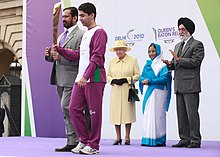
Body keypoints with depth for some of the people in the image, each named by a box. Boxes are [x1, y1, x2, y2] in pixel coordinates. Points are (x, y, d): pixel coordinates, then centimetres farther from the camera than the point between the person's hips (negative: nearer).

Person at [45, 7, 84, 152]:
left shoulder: (80, 35, -8)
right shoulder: (61, 36, 21)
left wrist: (60, 57, -23)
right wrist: (50, 55, 2)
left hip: (71, 78, -9)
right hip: (60, 78, 9)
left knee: (67, 107, -13)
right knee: (68, 110, 10)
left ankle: (72, 141, -5)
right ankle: (72, 141, 15)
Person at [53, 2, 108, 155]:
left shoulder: (99, 32, -6)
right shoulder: (85, 34, 23)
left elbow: (96, 57, -15)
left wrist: (86, 76, -22)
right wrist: (59, 49, 15)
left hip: (95, 78, -9)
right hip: (81, 78, 9)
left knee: (94, 112, -3)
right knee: (74, 108, 5)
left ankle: (93, 145, 5)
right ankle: (84, 140, 16)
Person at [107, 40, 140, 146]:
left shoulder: (133, 60, 4)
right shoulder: (112, 61, 14)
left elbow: (137, 75, 1)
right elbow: (108, 75, 16)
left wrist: (126, 79, -11)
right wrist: (113, 80, -5)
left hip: (127, 91, -3)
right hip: (115, 91, 3)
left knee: (127, 112, -4)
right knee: (115, 113, -1)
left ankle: (127, 137, 4)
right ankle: (118, 138, 7)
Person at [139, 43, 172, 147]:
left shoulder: (163, 64, -2)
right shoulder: (147, 64, 18)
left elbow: (164, 78, -12)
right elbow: (142, 77, 15)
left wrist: (150, 81, -15)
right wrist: (143, 80, -8)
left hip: (158, 93, -6)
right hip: (147, 92, 6)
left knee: (157, 114, -7)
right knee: (147, 114, 4)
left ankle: (158, 139, -3)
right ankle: (148, 139, 7)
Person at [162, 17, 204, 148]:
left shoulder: (197, 45, -2)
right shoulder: (178, 46, 22)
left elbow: (195, 62, -13)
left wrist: (178, 59, -14)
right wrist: (170, 64, 1)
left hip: (190, 85, -8)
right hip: (179, 86, 8)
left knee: (192, 113, -7)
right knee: (181, 114, 9)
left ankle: (195, 140, -2)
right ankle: (185, 139, 15)